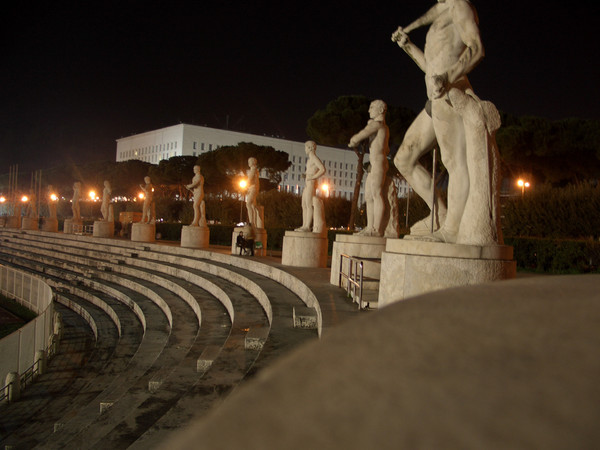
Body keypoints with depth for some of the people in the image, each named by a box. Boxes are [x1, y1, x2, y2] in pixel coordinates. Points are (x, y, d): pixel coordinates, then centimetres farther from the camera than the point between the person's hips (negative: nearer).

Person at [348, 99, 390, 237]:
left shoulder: (377, 123, -5)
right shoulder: (385, 128, 26)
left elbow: (357, 137, -6)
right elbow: (387, 150, 32)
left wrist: (352, 142, 13)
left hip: (378, 162, -10)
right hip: (373, 165, 10)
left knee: (376, 195, -14)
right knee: (368, 196, 6)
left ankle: (377, 229, -18)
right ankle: (370, 228, 5)